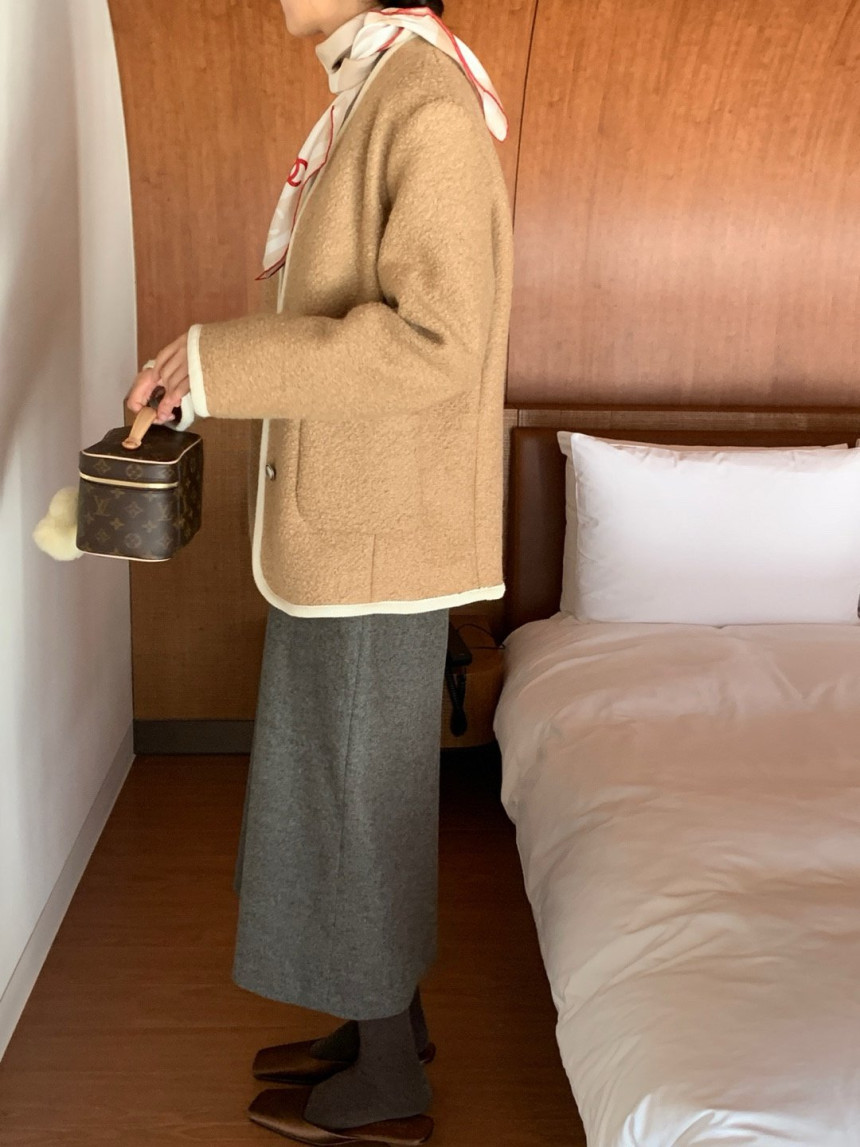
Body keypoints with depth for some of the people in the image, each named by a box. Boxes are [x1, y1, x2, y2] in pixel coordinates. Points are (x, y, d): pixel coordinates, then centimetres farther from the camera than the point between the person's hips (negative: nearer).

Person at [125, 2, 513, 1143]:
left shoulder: (429, 98, -17)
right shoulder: (366, 99, 12)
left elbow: (434, 339, -26)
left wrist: (221, 362, -23)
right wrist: (207, 376, 8)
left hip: (378, 536, -9)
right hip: (343, 522, 9)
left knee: (363, 797, 5)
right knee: (364, 789, 19)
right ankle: (390, 1019, 38)